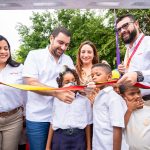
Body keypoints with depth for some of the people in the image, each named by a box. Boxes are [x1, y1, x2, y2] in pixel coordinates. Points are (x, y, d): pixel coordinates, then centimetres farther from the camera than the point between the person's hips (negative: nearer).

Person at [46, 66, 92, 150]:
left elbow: (88, 124, 7)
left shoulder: (84, 100, 5)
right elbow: (53, 123, 8)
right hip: (59, 137, 1)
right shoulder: (57, 99, 7)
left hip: (79, 138, 0)